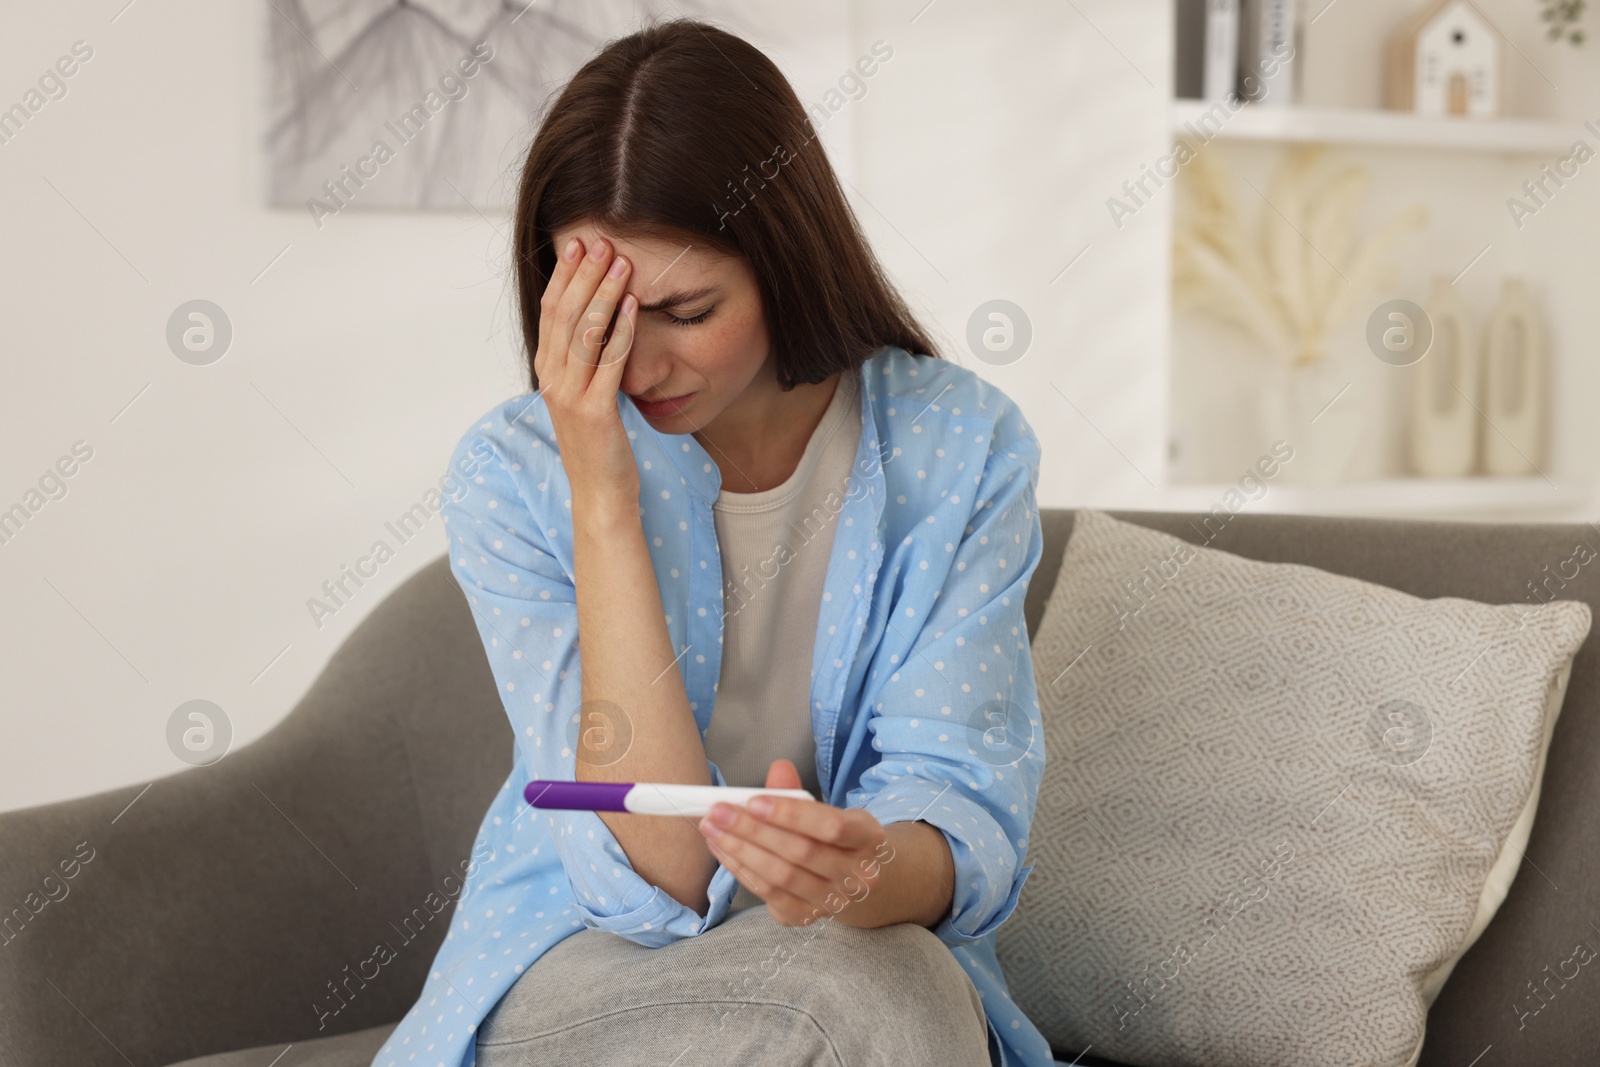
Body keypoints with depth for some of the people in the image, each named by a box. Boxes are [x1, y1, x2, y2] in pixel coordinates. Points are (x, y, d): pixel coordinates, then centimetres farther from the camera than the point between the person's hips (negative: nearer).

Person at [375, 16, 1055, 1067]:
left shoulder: (960, 447, -9)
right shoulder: (514, 475, -12)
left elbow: (960, 816, -15)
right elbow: (658, 876, -20)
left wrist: (871, 870, -40)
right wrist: (603, 498, -26)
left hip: (875, 943, 3)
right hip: (581, 971, -2)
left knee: (903, 981, -33)